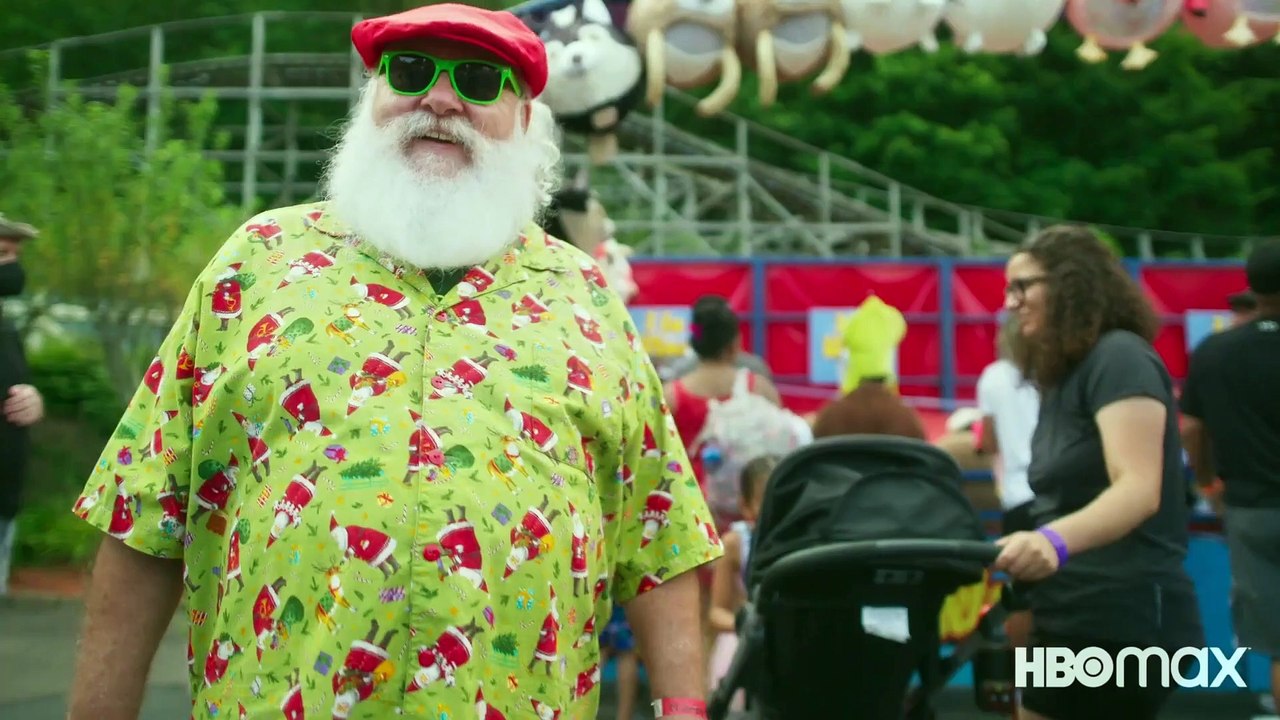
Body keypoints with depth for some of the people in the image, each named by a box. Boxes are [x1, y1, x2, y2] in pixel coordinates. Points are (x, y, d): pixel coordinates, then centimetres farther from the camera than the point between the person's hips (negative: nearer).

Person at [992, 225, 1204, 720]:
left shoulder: (1120, 358, -12)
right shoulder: (1062, 376, 16)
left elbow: (1139, 489, -26)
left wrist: (1054, 541, -42)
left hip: (1125, 621, -9)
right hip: (1072, 620, 9)